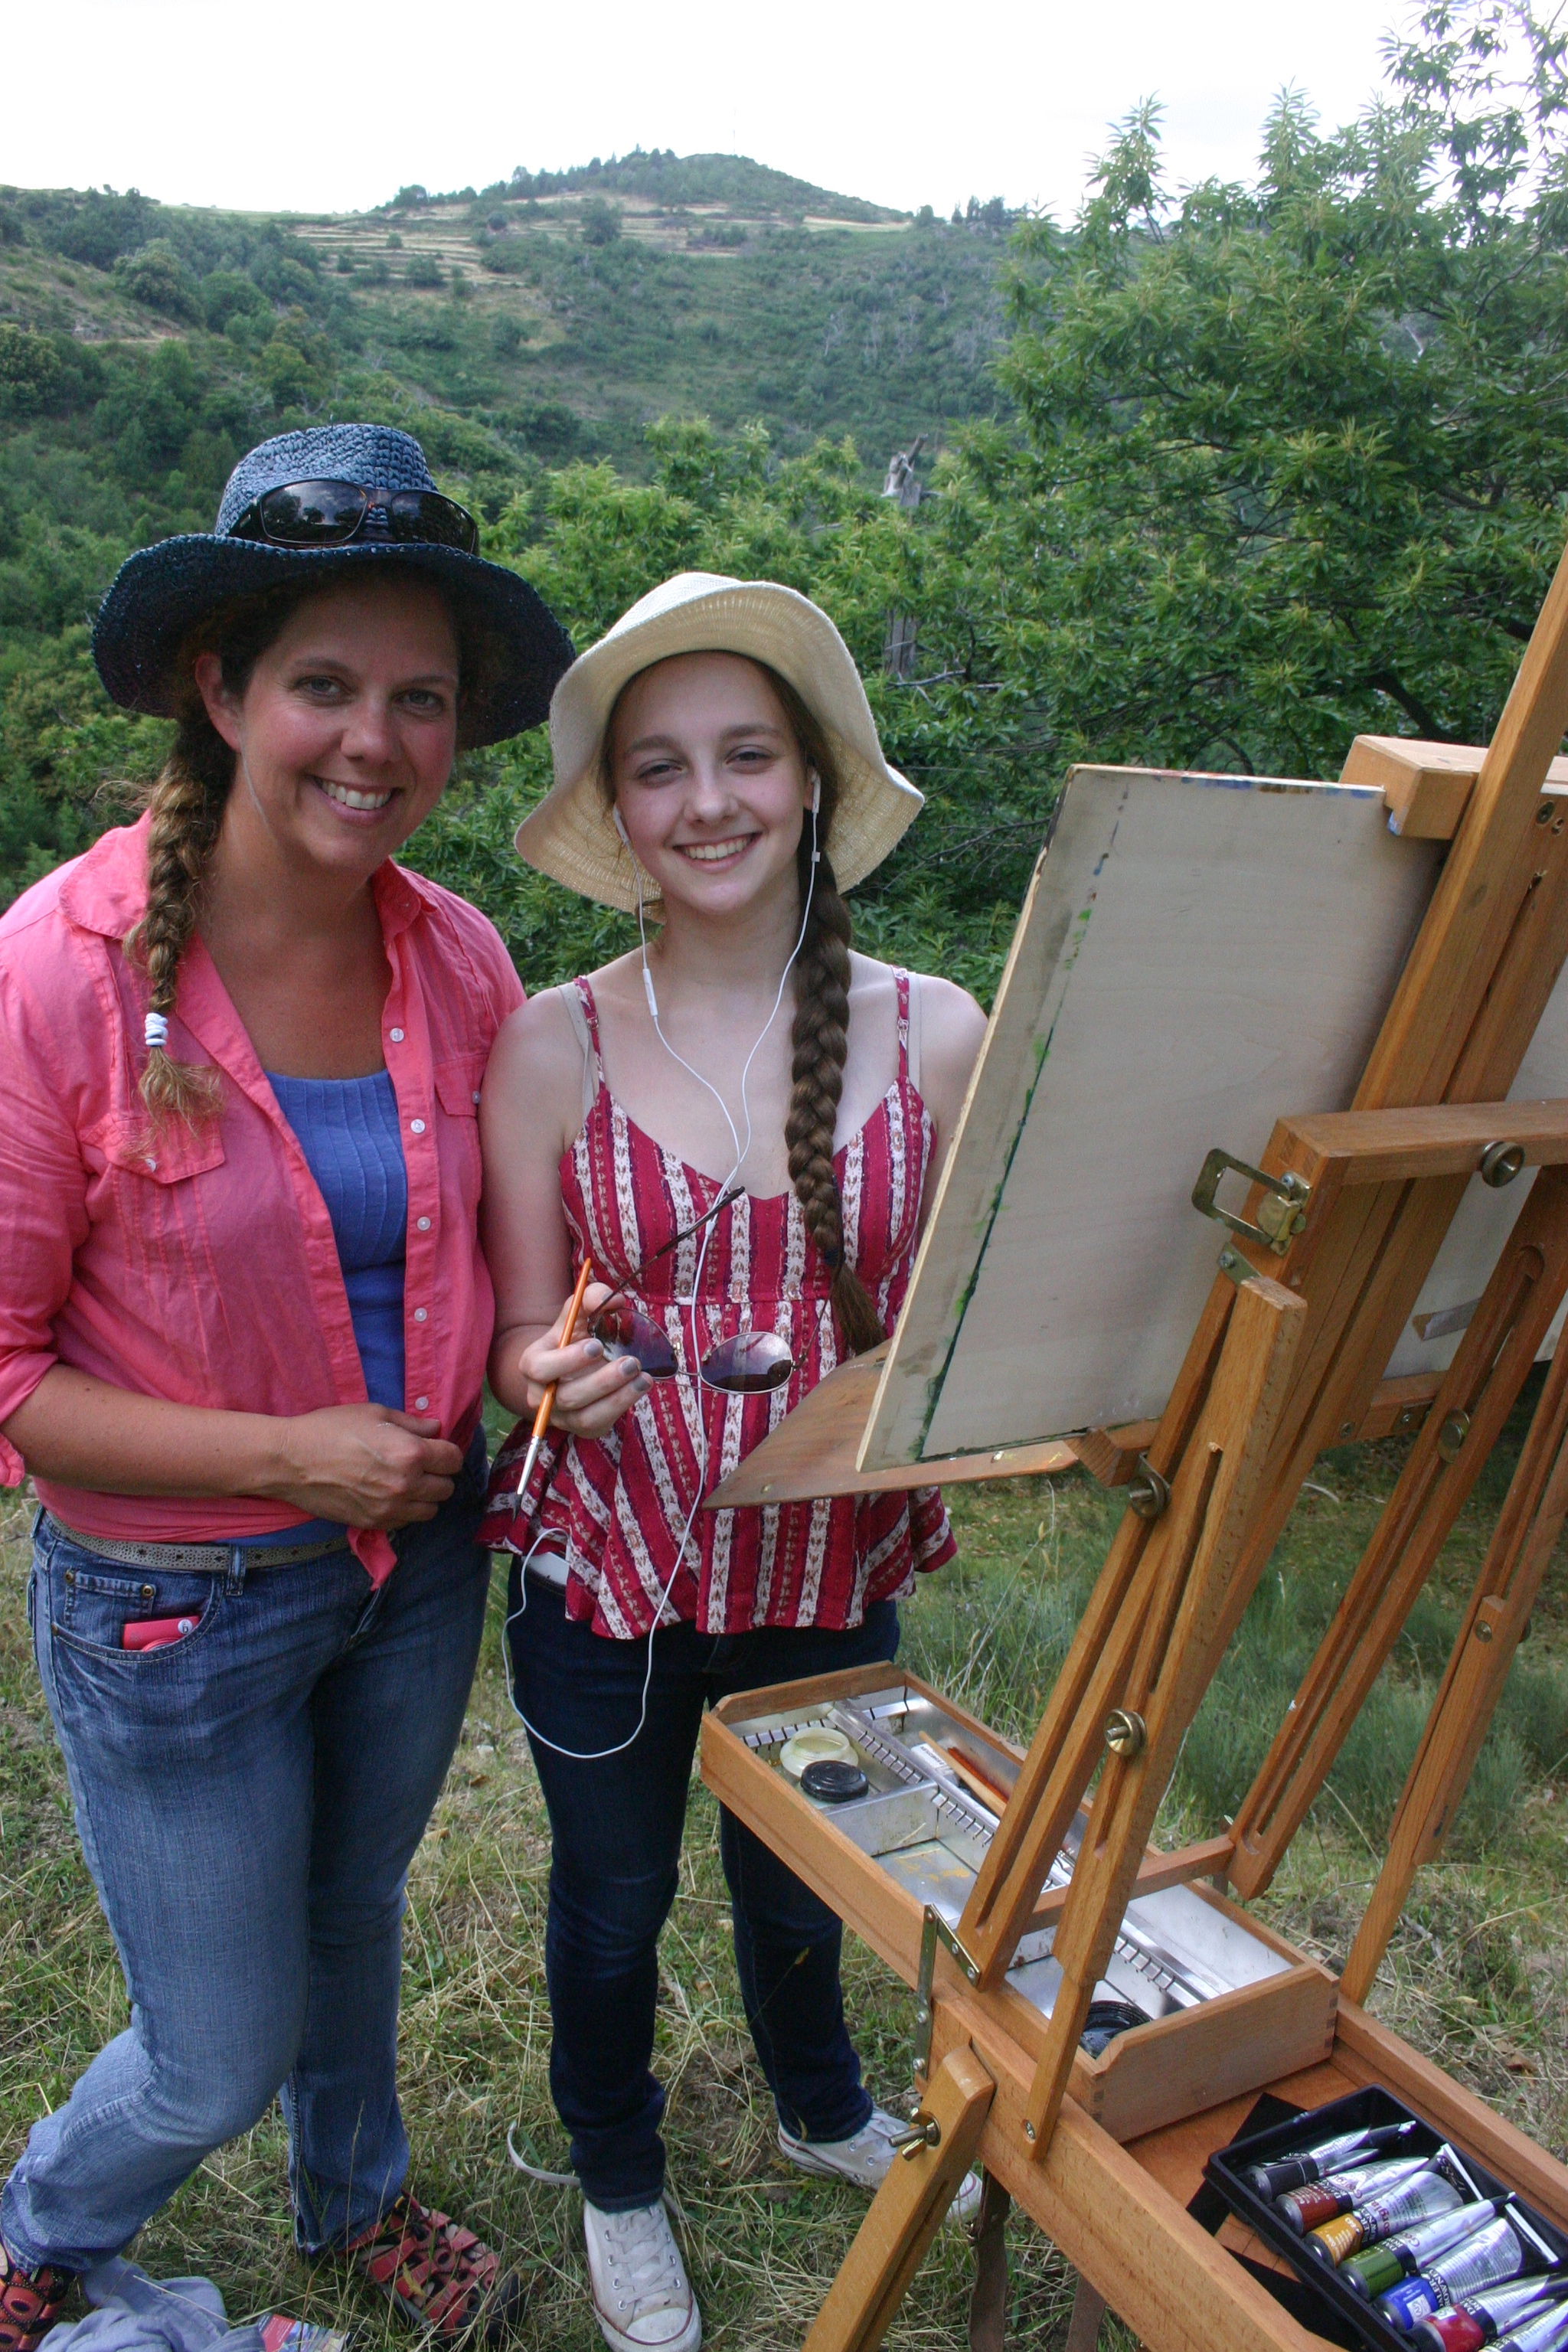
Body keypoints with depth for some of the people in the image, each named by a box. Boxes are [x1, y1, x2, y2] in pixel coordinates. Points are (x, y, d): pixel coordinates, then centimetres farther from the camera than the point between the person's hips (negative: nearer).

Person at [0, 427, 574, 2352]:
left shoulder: (458, 962, -8)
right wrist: (287, 1454, -22)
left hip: (422, 1555, 5)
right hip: (176, 1600, -4)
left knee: (357, 1916, 29)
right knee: (217, 2067, 14)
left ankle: (356, 2198, 60)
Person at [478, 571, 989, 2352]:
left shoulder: (938, 1036, -10)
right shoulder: (550, 1046, -13)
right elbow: (518, 1338, -8)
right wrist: (561, 1373, -30)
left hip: (838, 1570, 2)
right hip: (609, 1572, -1)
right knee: (612, 1897, 22)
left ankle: (820, 2108, 61)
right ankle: (618, 2184, 54)